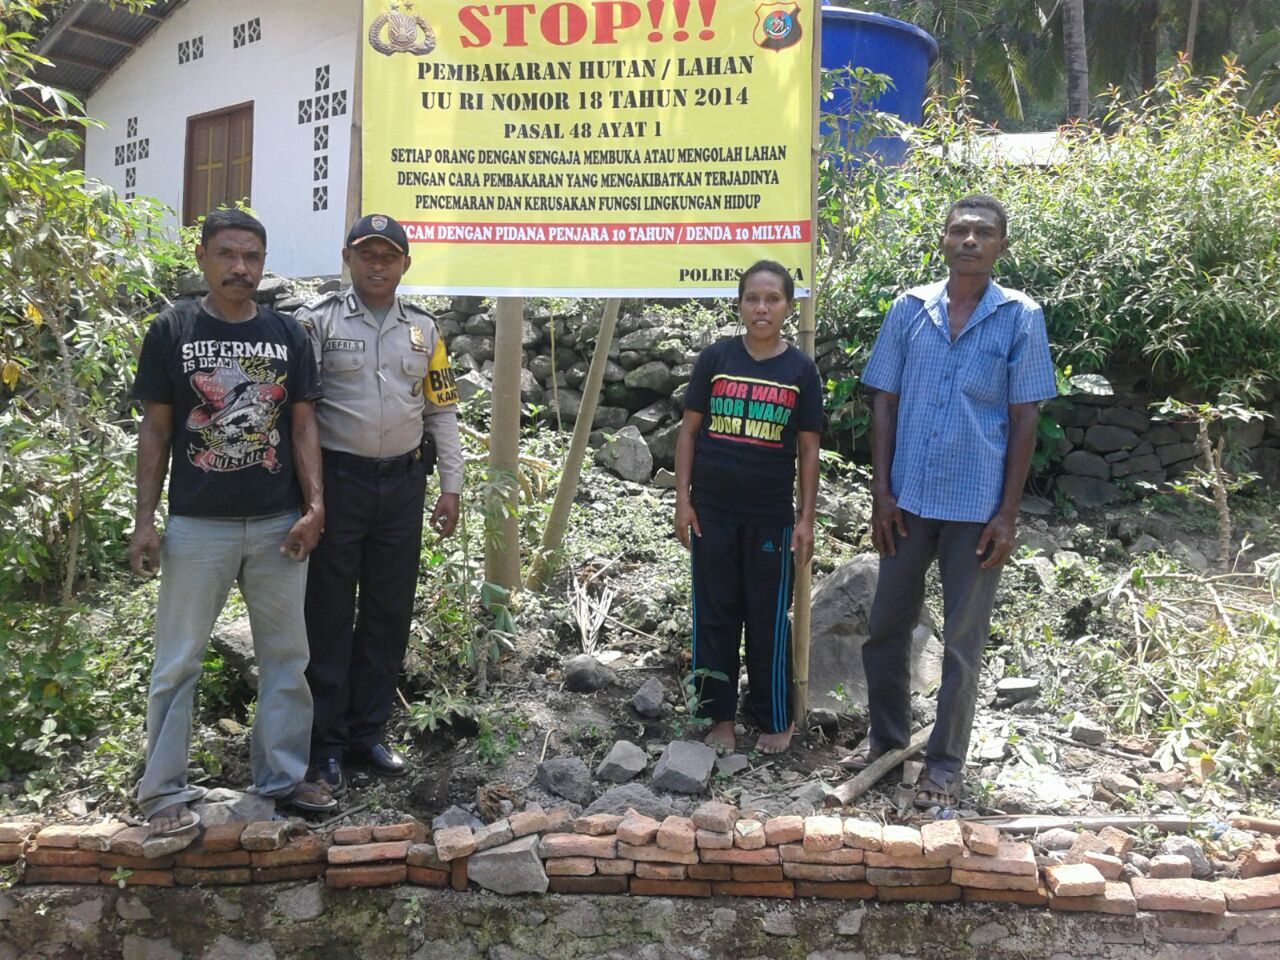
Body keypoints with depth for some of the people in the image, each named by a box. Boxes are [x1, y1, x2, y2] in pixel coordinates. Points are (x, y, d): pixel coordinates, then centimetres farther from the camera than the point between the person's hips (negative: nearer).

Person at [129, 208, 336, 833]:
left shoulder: (287, 335, 5)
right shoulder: (171, 330, 0)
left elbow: (302, 426, 5)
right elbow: (155, 429, 2)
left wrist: (314, 507, -6)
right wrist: (144, 519, -4)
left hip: (279, 524, 2)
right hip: (198, 524, -2)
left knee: (286, 656, 10)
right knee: (178, 660, 6)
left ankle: (283, 775, 23)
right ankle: (165, 788, 19)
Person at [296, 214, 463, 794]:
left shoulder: (423, 329, 10)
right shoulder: (318, 322, -2)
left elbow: (441, 409, 13)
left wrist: (450, 485, 8)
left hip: (403, 485, 4)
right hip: (338, 481, -4)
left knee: (389, 614, 10)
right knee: (329, 615, 2)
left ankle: (368, 732, 24)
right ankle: (325, 744, 15)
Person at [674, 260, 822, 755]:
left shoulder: (801, 370, 0)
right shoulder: (716, 358, 0)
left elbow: (809, 448, 2)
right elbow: (689, 430, 3)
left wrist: (805, 519, -1)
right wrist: (683, 500, -2)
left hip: (771, 515, -1)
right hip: (713, 511, 1)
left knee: (769, 620, 7)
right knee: (714, 615, 8)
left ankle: (776, 720, 23)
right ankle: (720, 715, 22)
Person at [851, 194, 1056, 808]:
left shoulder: (1021, 317, -2)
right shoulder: (909, 309, 3)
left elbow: (1024, 418, -2)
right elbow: (885, 403, 5)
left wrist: (1007, 514, -7)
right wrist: (881, 492, -1)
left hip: (977, 505, -2)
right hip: (908, 499, 3)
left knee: (962, 640, 7)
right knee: (887, 625, 12)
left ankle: (946, 762, 21)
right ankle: (887, 736, 31)